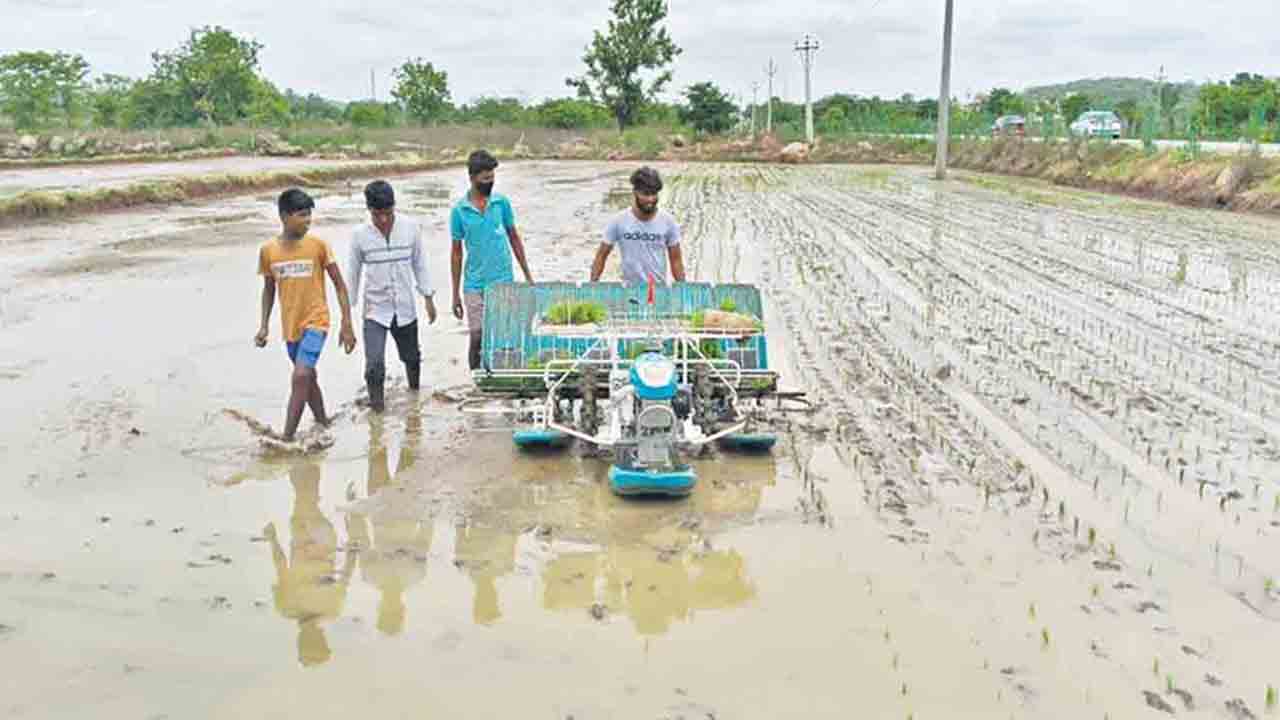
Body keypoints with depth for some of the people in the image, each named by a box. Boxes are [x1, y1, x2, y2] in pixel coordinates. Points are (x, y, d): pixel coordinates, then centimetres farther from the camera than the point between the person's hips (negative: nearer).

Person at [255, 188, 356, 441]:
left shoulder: (318, 245, -10)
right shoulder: (268, 250, -2)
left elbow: (339, 284, -5)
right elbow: (269, 289, 12)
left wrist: (347, 325, -8)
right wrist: (264, 325, 7)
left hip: (315, 322, -4)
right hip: (290, 325, 4)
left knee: (301, 376, -18)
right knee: (308, 378, 17)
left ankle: (287, 437, -14)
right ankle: (323, 424, 36)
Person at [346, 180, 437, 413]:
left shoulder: (411, 228, -7)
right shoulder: (360, 235, -9)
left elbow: (419, 264, 4)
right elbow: (353, 274, 0)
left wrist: (428, 298, 5)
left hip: (405, 308, 2)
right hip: (375, 310, -2)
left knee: (412, 358, 17)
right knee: (374, 365, -13)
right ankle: (377, 408, 4)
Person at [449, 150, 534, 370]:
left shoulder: (502, 202, 1)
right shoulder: (459, 210, -2)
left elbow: (514, 238, 10)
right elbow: (457, 252, 4)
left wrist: (528, 276, 8)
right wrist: (455, 294, 4)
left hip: (504, 282, 1)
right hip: (475, 286, -1)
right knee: (477, 338, 2)